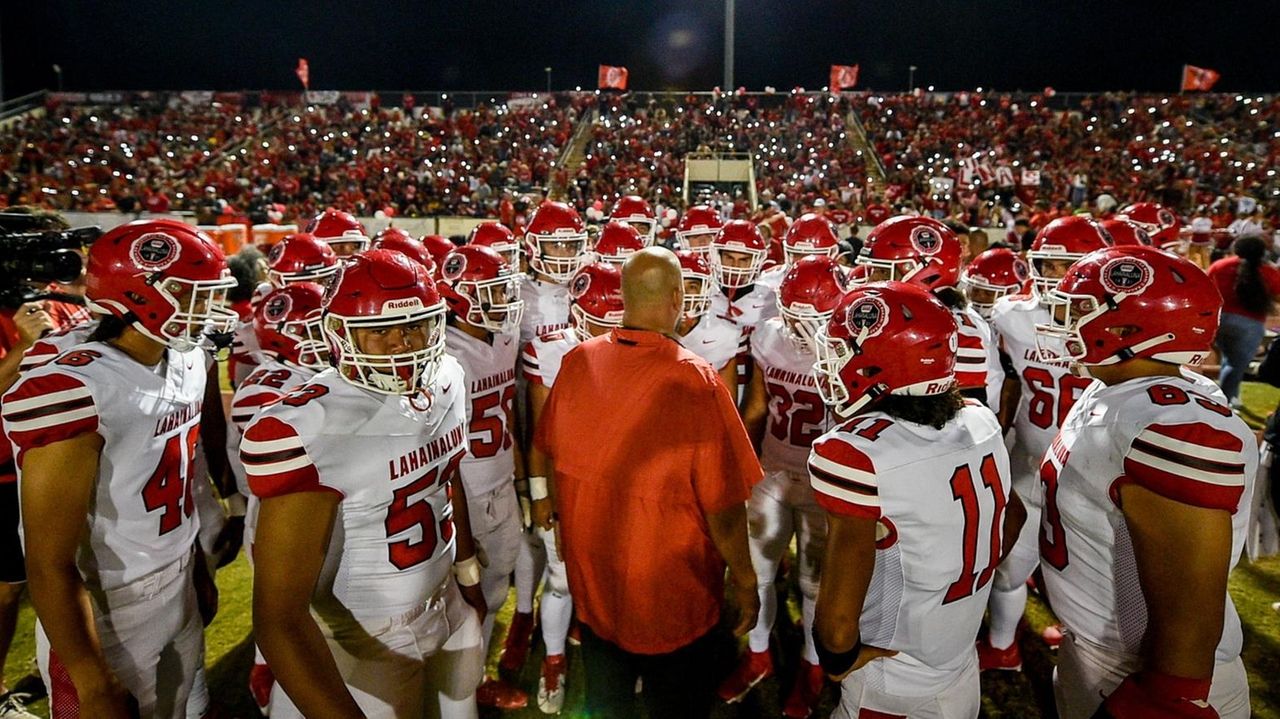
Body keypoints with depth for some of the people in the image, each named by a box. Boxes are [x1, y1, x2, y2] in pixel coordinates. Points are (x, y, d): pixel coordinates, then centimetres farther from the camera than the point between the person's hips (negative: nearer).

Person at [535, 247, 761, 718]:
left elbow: (552, 457, 3)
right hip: (670, 593, -4)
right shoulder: (695, 381, -26)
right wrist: (744, 579, -3)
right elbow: (722, 505, -20)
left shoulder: (577, 363, -11)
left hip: (590, 575, 5)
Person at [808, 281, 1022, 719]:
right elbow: (1012, 518, 10)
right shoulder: (981, 422, -8)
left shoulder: (853, 454, -30)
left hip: (890, 681, -6)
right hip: (963, 661, 6)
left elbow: (838, 621, -29)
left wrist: (839, 661, -10)